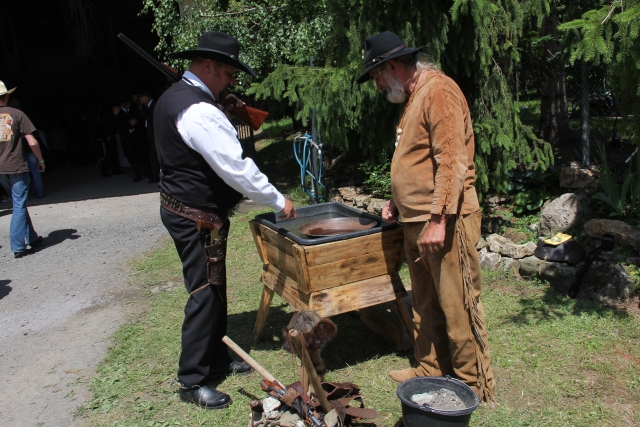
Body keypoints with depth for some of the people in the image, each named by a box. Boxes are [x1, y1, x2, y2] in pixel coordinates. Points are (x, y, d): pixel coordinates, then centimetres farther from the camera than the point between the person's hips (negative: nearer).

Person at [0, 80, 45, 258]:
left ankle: (31, 238, 27)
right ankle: (18, 246, 0)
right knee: (19, 206, 1)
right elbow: (32, 142, -10)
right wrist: (40, 160, 4)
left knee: (19, 203, 18)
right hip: (17, 167, -4)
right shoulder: (17, 114, -6)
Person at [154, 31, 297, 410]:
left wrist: (229, 117, 6)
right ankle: (192, 382, 14)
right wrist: (279, 201, -15)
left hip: (179, 206, 10)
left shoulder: (173, 97, 10)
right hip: (198, 217, -10)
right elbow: (237, 169, -25)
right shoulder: (199, 111, -24)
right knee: (205, 295, 0)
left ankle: (217, 359, 33)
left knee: (213, 289, 18)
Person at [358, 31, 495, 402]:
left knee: (457, 305, 0)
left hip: (444, 221, -10)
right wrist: (397, 201, 19)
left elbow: (452, 161, -21)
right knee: (426, 304, 17)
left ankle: (473, 384, 14)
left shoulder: (439, 90, -12)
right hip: (416, 220, 10)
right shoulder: (414, 97, 19)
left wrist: (438, 219, -23)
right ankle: (431, 368, 30)